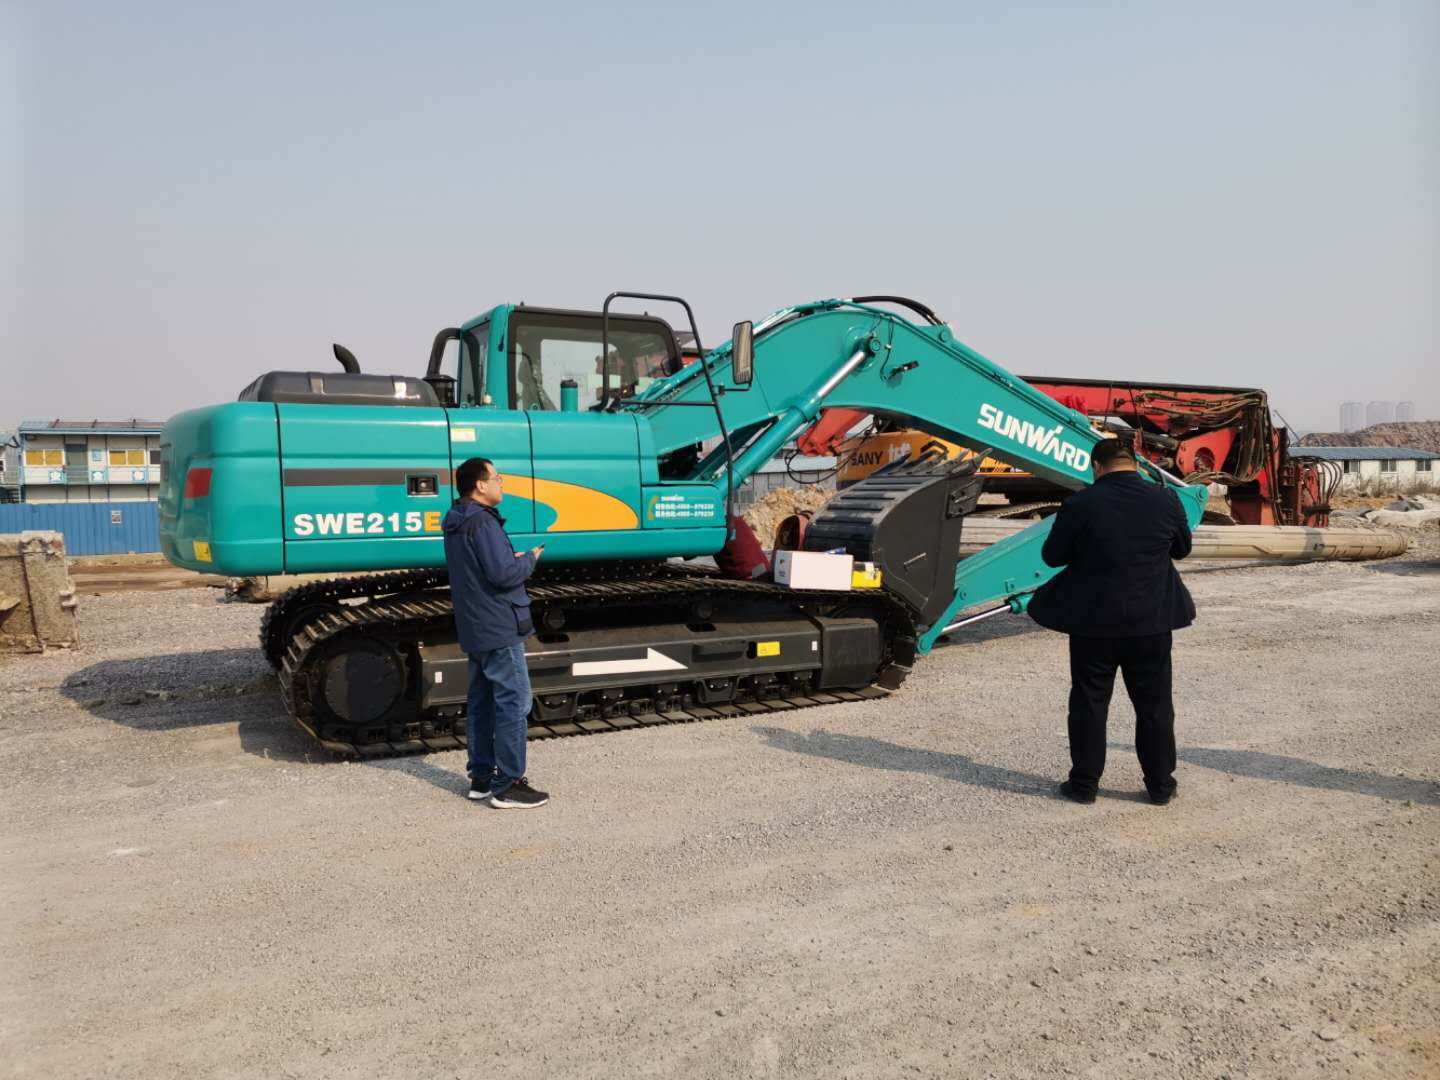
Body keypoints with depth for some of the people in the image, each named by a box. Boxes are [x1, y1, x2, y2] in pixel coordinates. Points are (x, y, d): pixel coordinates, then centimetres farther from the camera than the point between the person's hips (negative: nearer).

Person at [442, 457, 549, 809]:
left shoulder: (456, 524, 13)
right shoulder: (483, 522, -18)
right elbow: (502, 574, -24)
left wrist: (513, 559, 8)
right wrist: (529, 559, -7)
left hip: (475, 630, 10)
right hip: (499, 630, -10)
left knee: (481, 702, 14)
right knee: (513, 703, -5)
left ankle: (481, 779, 22)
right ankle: (507, 786, -3)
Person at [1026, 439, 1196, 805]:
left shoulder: (1079, 505, -13)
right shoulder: (1166, 500, -4)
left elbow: (1052, 556, -3)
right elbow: (1182, 548, 12)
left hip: (1093, 621, -2)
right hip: (1152, 622, 3)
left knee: (1089, 703, 9)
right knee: (1154, 705, 14)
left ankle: (1085, 782, 15)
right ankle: (1160, 784, 22)